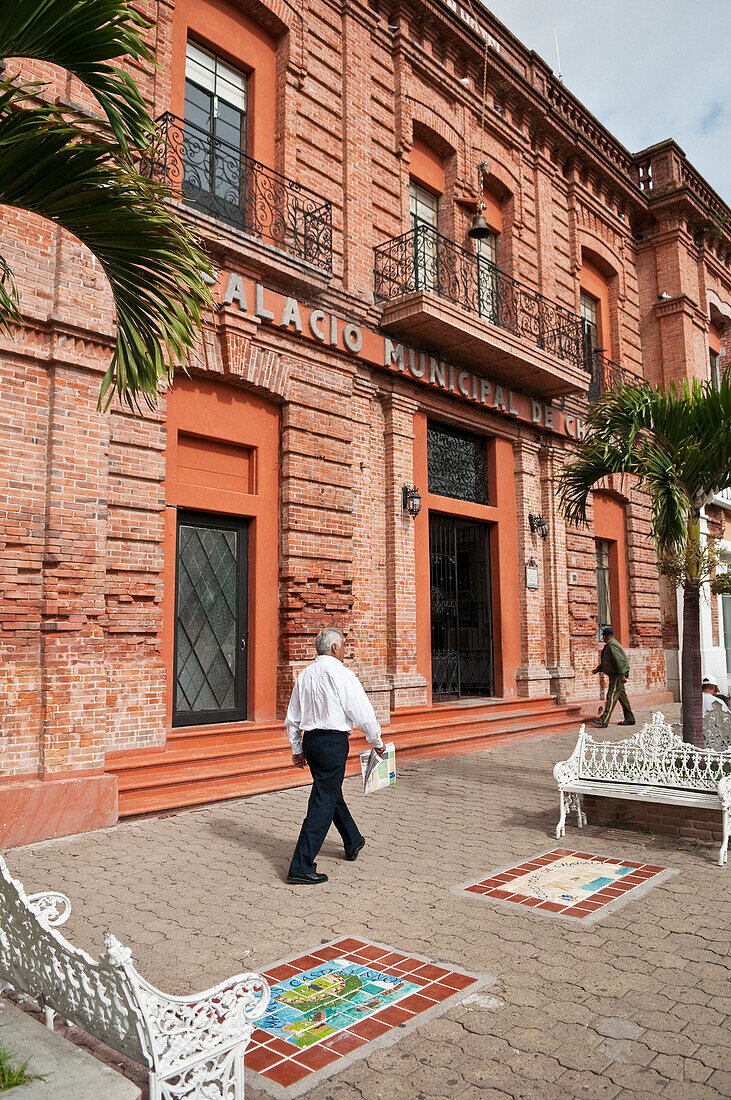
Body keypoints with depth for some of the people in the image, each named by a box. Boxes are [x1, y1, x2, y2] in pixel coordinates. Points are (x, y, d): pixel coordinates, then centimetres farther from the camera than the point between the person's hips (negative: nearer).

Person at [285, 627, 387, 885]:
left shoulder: (305, 674, 9)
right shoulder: (341, 674, -12)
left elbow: (292, 718, 14)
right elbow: (363, 713, -11)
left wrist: (297, 748, 23)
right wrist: (377, 742, 2)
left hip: (310, 740, 8)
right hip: (333, 741, -8)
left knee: (332, 793, 22)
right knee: (323, 802, -4)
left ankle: (353, 842, 42)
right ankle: (301, 867, -4)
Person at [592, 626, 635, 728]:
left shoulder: (612, 645, -16)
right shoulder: (609, 645, 19)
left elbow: (619, 660, -25)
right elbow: (606, 662, 29)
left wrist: (622, 675, -29)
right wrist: (597, 669, 28)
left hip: (617, 675, -11)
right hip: (615, 675, 11)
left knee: (611, 696, -13)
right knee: (621, 696, 13)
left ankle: (604, 721, -18)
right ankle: (629, 719, 19)